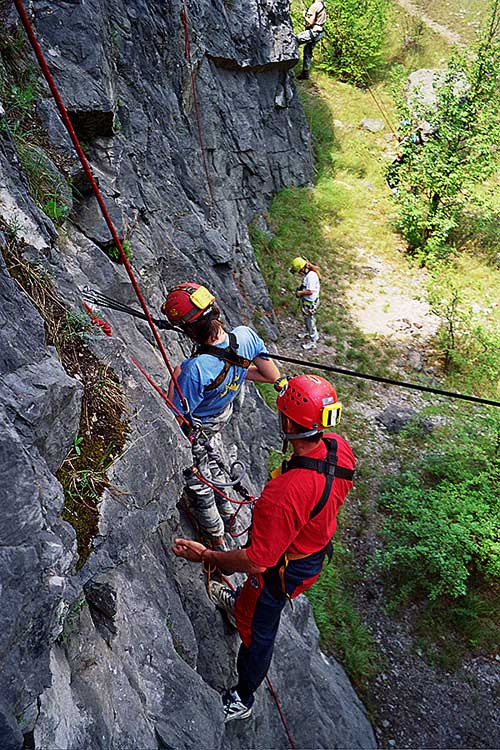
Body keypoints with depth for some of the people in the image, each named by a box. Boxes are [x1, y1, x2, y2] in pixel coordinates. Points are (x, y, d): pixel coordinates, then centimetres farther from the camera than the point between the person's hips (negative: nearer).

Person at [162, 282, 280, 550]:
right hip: (224, 412, 7)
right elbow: (273, 376, -9)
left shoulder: (195, 369, -42)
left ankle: (216, 540, 40)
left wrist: (176, 374, -17)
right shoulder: (246, 335, -25)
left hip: (195, 427, -6)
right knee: (208, 452, 35)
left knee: (198, 482, 18)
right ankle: (226, 511, 54)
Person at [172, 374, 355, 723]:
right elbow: (333, 494, 1)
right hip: (318, 549, 7)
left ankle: (242, 700, 50)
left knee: (258, 631, 22)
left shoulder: (283, 496, -45)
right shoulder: (339, 448, -21)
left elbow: (256, 562, -35)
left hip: (284, 570, -7)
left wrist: (205, 555, -22)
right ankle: (241, 603, 72)